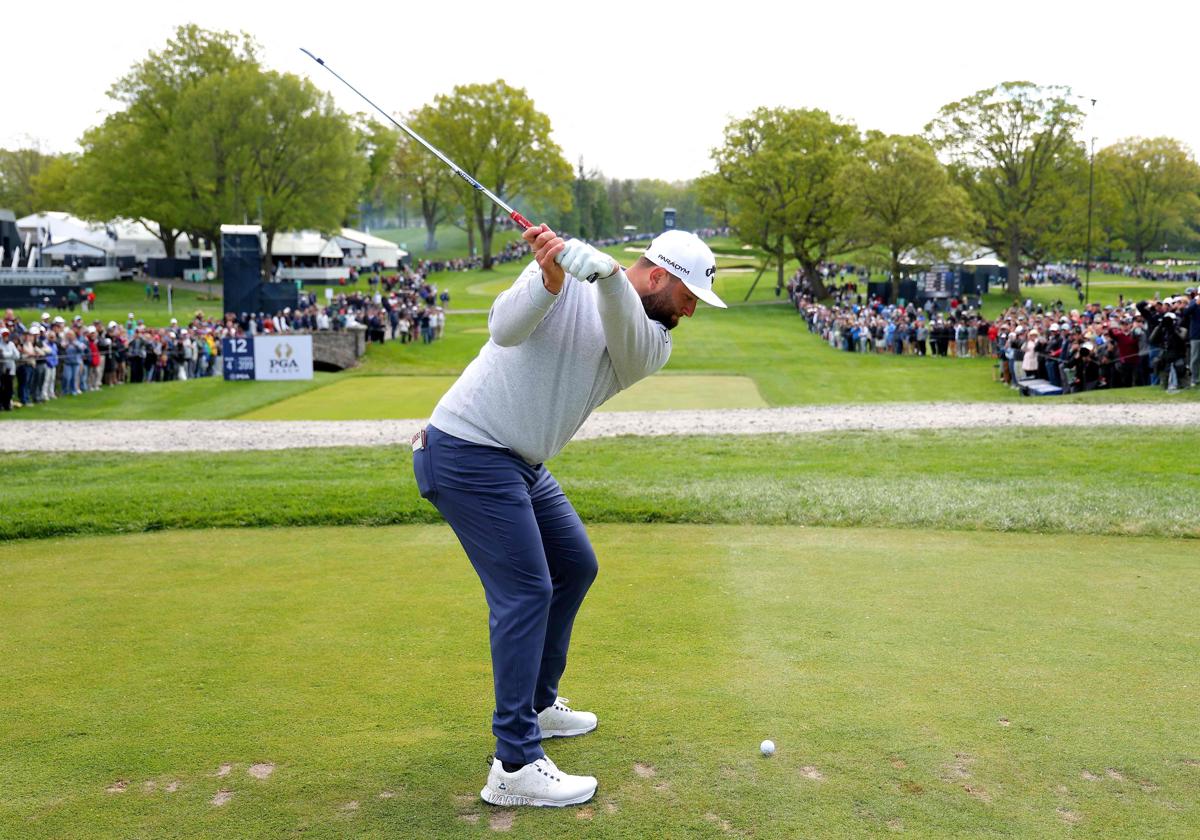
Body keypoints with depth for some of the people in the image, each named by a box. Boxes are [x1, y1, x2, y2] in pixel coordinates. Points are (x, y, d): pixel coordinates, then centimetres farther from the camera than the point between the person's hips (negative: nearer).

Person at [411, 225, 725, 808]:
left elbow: (626, 333, -23)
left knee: (575, 567, 18)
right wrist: (551, 279, -41)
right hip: (467, 450, -8)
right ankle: (515, 768, -9)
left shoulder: (653, 346, 1)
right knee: (524, 591, -13)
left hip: (521, 464, 8)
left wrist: (606, 271, -42)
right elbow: (505, 328, -25)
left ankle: (537, 704, 36)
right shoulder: (564, 277, -11)